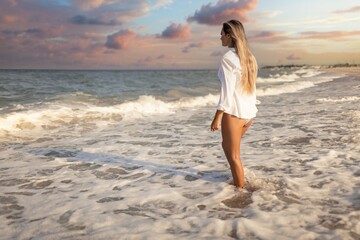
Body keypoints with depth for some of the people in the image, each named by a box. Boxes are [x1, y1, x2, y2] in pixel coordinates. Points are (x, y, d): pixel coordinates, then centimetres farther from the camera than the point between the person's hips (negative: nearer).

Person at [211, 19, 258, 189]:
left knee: (233, 155, 6)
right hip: (249, 112, 8)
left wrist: (217, 117, -14)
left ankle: (241, 188, 16)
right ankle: (238, 181, 32)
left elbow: (227, 90, -17)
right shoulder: (248, 57, 10)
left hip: (234, 112, -8)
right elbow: (252, 87, 14)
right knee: (227, 146, 25)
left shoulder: (228, 58, -13)